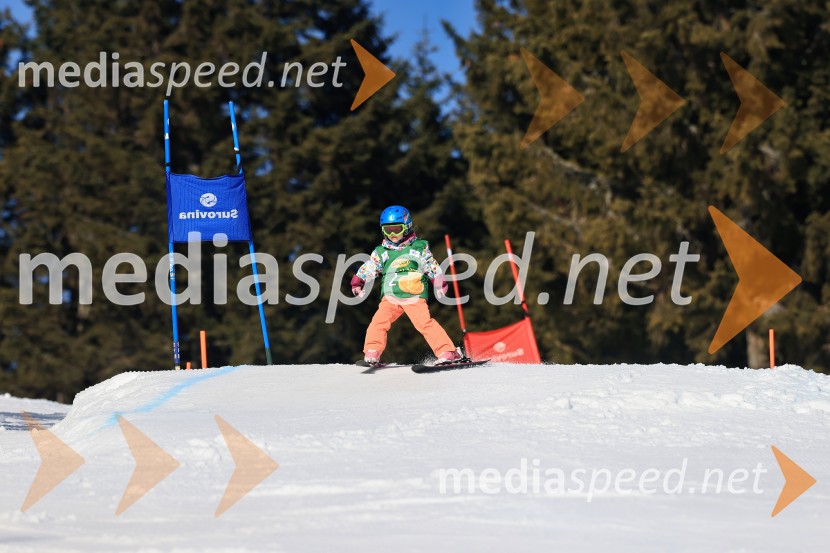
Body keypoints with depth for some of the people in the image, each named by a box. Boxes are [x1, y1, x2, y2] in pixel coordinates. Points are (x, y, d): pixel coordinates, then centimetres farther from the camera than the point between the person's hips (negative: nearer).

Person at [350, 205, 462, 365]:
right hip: (390, 297, 3)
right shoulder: (381, 252, 15)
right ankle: (372, 355, -10)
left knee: (425, 323, -17)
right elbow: (367, 269, 11)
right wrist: (358, 282, -3)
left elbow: (433, 268, 12)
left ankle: (447, 353, -18)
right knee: (379, 322, -15)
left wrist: (440, 286, 5)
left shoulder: (419, 247, 10)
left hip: (415, 296, -3)